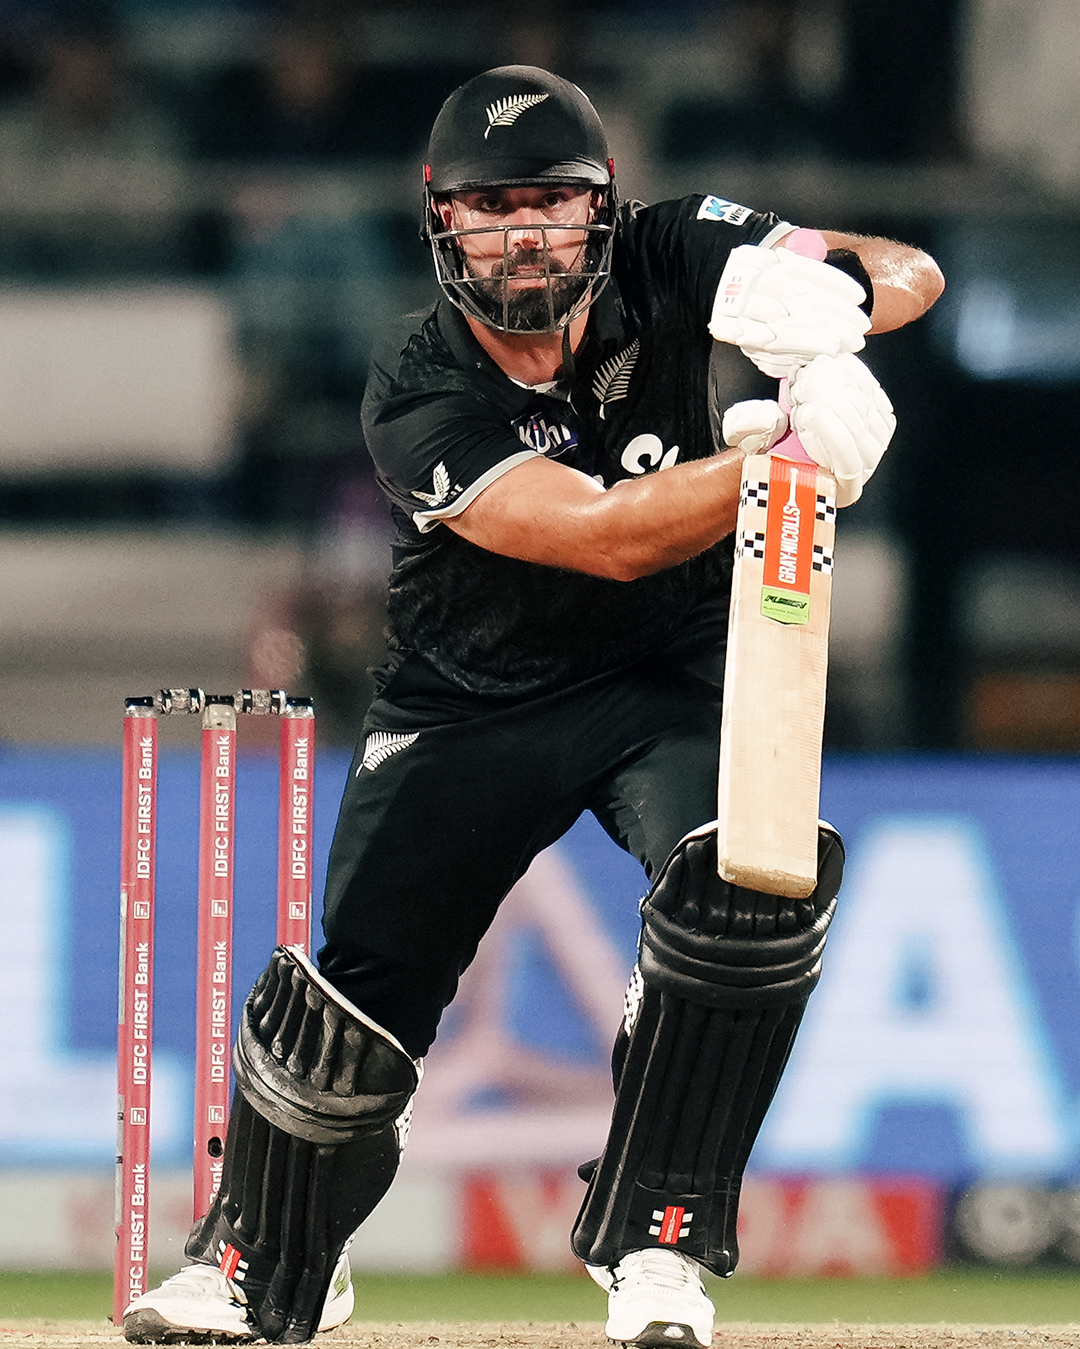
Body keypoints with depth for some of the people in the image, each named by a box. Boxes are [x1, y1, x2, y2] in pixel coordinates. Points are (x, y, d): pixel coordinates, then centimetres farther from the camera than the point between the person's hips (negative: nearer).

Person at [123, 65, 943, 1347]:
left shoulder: (665, 266, -15)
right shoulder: (417, 394, -23)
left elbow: (914, 274, -18)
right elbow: (605, 536, -35)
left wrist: (826, 293, -43)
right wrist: (789, 446, -49)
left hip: (670, 678, 1)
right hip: (470, 704, -1)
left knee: (753, 877, -30)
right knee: (351, 1010, -4)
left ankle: (651, 1245, -17)